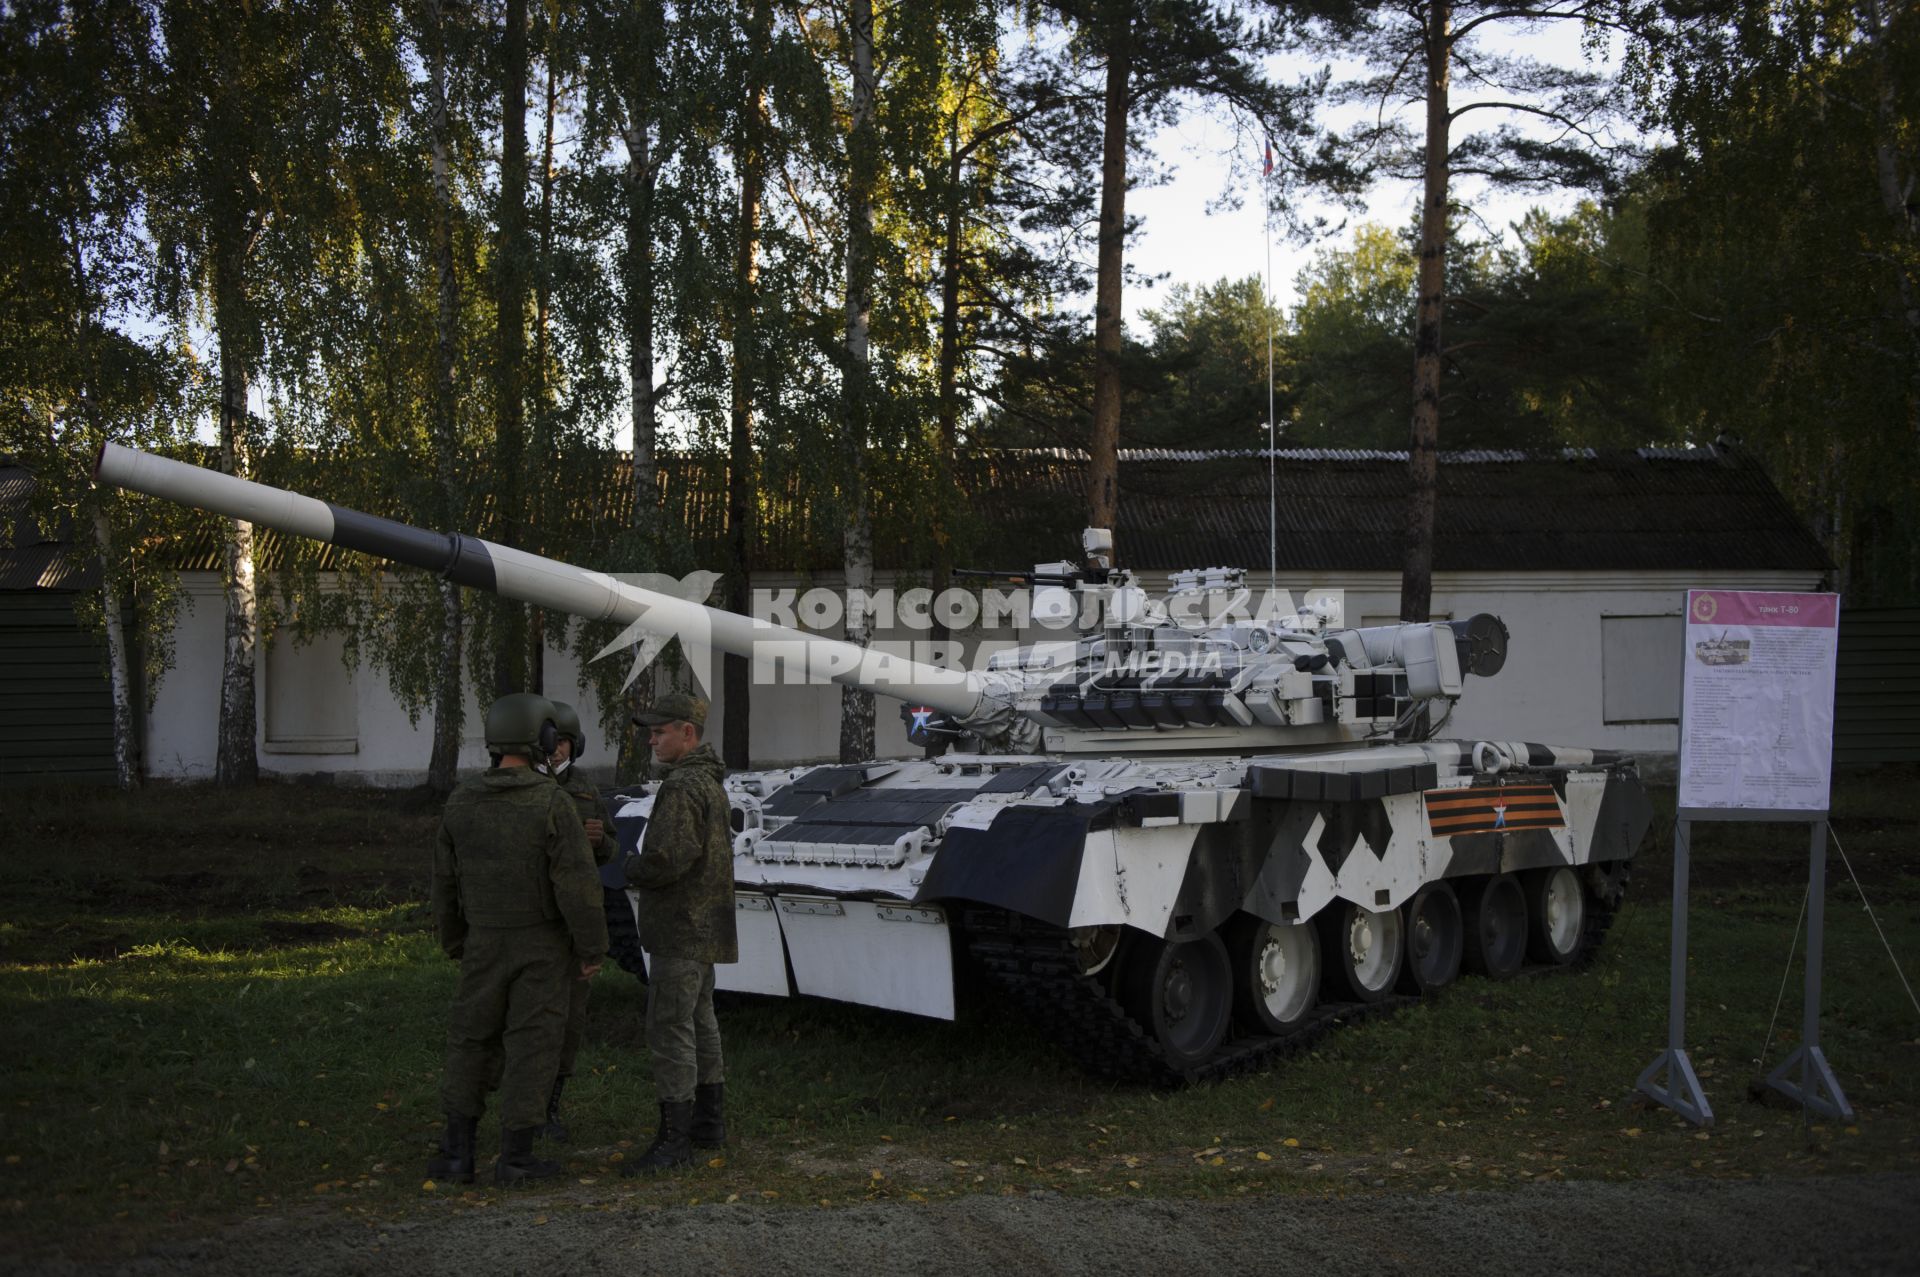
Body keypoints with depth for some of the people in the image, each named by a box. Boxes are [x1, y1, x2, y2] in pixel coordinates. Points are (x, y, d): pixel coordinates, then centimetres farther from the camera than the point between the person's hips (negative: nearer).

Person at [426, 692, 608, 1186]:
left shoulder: (461, 802, -3)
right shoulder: (552, 803, -17)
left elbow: (445, 881, 6)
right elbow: (578, 885, -18)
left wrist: (455, 943, 18)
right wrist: (592, 949, -8)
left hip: (486, 942, 3)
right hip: (543, 943, -3)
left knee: (471, 1040, 14)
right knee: (530, 1044, 4)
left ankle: (457, 1152, 14)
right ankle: (515, 1157, 8)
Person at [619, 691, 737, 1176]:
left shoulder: (681, 788, -19)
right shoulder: (710, 782, 15)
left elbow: (666, 859, -28)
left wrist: (633, 866, -6)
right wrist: (645, 867, 9)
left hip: (681, 930, -11)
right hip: (705, 926, 11)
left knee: (669, 1029, -7)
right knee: (699, 1022, 17)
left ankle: (674, 1140, -4)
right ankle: (709, 1122, 27)